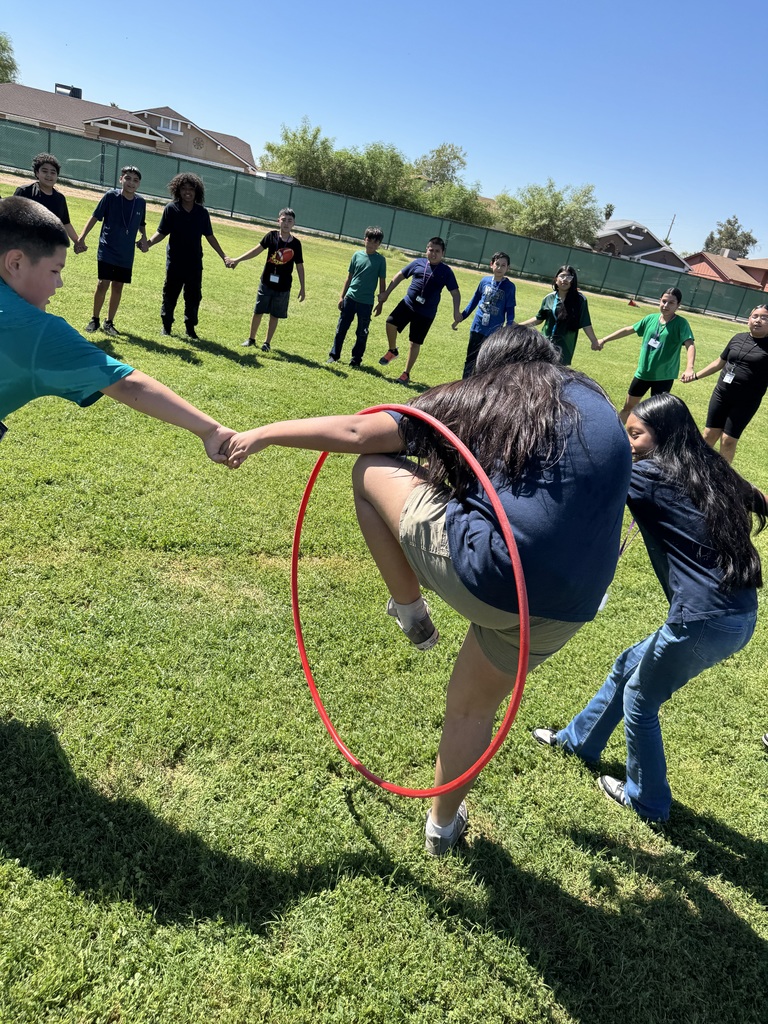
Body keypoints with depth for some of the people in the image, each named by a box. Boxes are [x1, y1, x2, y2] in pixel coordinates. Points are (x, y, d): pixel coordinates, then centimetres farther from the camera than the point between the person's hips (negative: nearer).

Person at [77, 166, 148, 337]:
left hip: (126, 254, 3)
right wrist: (82, 237, -11)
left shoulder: (141, 202, 2)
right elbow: (95, 216, -4)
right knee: (103, 284, -7)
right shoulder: (111, 196, -8)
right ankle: (95, 319, 12)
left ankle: (109, 323, 20)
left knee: (117, 287, 7)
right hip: (107, 250, -3)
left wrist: (144, 238, 0)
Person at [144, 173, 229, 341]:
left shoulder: (202, 212, 2)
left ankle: (190, 328, 19)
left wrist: (223, 256, 7)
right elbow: (161, 232, -2)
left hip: (195, 263, 2)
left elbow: (209, 236, 10)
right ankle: (166, 325, 22)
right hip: (174, 262, -2)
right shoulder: (171, 209, -4)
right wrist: (148, 243, -20)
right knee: (170, 295, 7)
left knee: (194, 296, 6)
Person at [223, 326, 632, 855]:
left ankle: (410, 609, 22)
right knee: (473, 705, 29)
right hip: (566, 607, 5)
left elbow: (355, 433, 8)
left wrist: (264, 433, 18)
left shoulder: (470, 400, 9)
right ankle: (444, 822, 50)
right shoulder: (597, 402, 17)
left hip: (480, 569, -5)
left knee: (370, 470, 13)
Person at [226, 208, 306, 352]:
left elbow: (299, 266, 1)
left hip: (283, 286, 0)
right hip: (266, 282, 0)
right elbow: (257, 250, -7)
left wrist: (302, 288, 2)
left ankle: (267, 342, 21)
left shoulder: (296, 243, -4)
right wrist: (237, 260, -14)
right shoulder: (271, 236, -5)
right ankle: (251, 339, 24)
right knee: (258, 311, 8)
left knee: (275, 315, 7)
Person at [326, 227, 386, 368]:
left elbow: (382, 282, 0)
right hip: (350, 298, 2)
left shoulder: (380, 260, -4)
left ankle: (356, 359, 19)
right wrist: (342, 296, 7)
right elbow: (349, 277, 9)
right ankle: (334, 355, 18)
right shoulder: (357, 255, 3)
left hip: (366, 302, -2)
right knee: (341, 328, 7)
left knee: (362, 332, 7)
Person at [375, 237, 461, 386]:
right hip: (408, 303, 2)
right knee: (391, 322, -18)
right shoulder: (418, 262, 4)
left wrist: (456, 312, -17)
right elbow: (400, 275, 12)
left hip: (426, 313, -2)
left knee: (415, 343, 2)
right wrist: (386, 293, 8)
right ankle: (392, 351, 10)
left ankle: (406, 374, 16)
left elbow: (455, 292, -3)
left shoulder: (446, 271, -3)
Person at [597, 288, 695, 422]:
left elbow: (690, 345, -27)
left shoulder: (681, 323, -14)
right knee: (628, 407, 17)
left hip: (663, 377, -5)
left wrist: (689, 368, -45)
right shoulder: (651, 318, -1)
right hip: (642, 372, 5)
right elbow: (628, 330, 10)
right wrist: (604, 340, 9)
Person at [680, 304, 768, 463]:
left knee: (728, 440, 1)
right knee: (710, 434, 10)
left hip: (746, 402, -4)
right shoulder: (738, 338, 6)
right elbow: (720, 362, 17)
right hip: (720, 395, 4)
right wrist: (695, 375, 16)